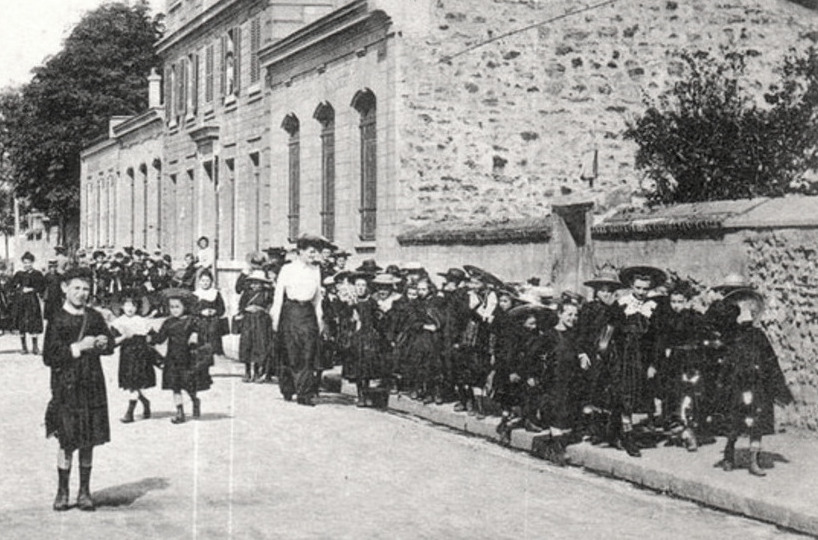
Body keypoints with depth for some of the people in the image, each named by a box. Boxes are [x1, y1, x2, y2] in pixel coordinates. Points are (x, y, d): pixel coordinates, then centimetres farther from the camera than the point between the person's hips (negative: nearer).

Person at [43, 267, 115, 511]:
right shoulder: (57, 321, -4)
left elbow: (110, 346, 18)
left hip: (93, 386, 4)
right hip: (66, 388, -3)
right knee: (68, 442, -2)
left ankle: (85, 492, 17)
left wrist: (103, 343, -4)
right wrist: (78, 347, -16)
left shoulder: (95, 317, 8)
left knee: (89, 442, 7)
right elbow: (49, 357, -9)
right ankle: (62, 492, 12)